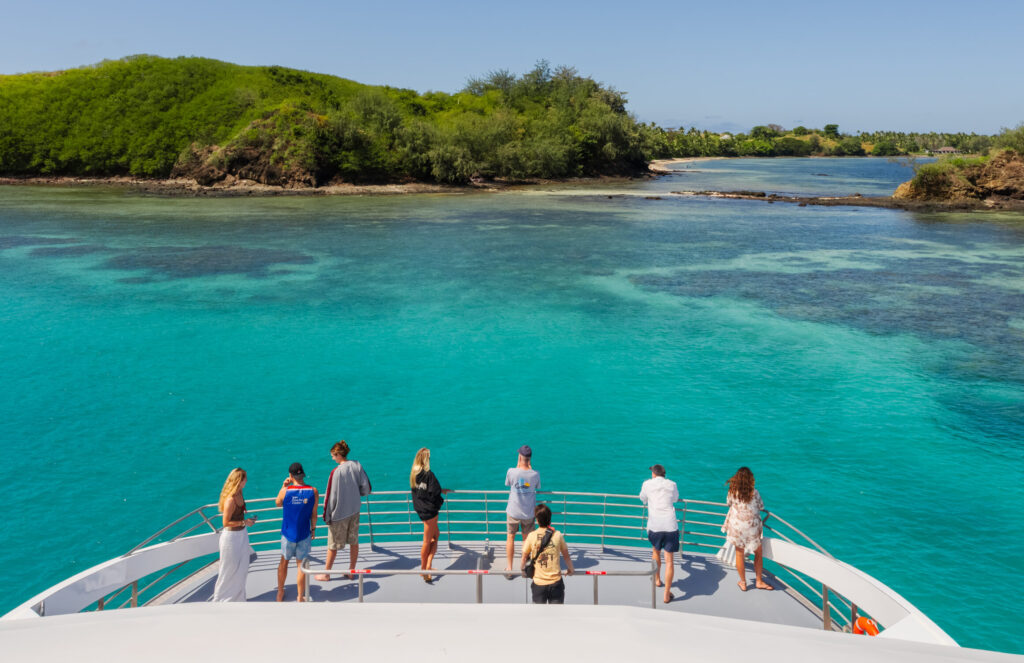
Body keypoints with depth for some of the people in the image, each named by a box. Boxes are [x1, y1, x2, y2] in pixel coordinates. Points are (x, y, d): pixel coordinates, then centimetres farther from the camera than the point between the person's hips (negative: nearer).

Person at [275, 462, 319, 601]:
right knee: (301, 564, 10)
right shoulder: (313, 492, -12)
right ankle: (301, 597, 19)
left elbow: (278, 503, 6)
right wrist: (313, 529, 11)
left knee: (284, 561, 20)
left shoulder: (285, 491, -15)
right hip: (304, 534, 0)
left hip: (288, 534, 0)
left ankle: (280, 593, 35)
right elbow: (314, 514, -4)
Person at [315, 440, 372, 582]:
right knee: (354, 542, 15)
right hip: (354, 511, 5)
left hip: (339, 513, -5)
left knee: (333, 545, 9)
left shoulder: (336, 472, -21)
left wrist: (327, 516, -7)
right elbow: (367, 488, 0)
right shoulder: (357, 466, -5)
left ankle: (326, 574, 23)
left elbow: (331, 496, -16)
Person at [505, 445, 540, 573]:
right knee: (526, 539, 17)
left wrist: (518, 465, 3)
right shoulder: (535, 474, -15)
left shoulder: (511, 471, -19)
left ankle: (509, 567, 23)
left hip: (513, 512, -1)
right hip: (529, 513, 1)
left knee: (510, 538, 16)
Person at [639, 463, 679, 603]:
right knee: (669, 560, 2)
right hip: (670, 526, 0)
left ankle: (657, 579, 41)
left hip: (654, 526, 0)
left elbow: (643, 499, 21)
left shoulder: (648, 484, 4)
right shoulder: (672, 484, 8)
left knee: (655, 550, 28)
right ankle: (667, 594, 0)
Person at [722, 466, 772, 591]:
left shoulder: (733, 492, -9)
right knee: (758, 553, 17)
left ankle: (743, 583, 21)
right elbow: (761, 506, 3)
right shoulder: (754, 493, -12)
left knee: (739, 553, 11)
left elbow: (728, 502, 9)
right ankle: (758, 581, 22)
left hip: (737, 526, 1)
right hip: (752, 527, -1)